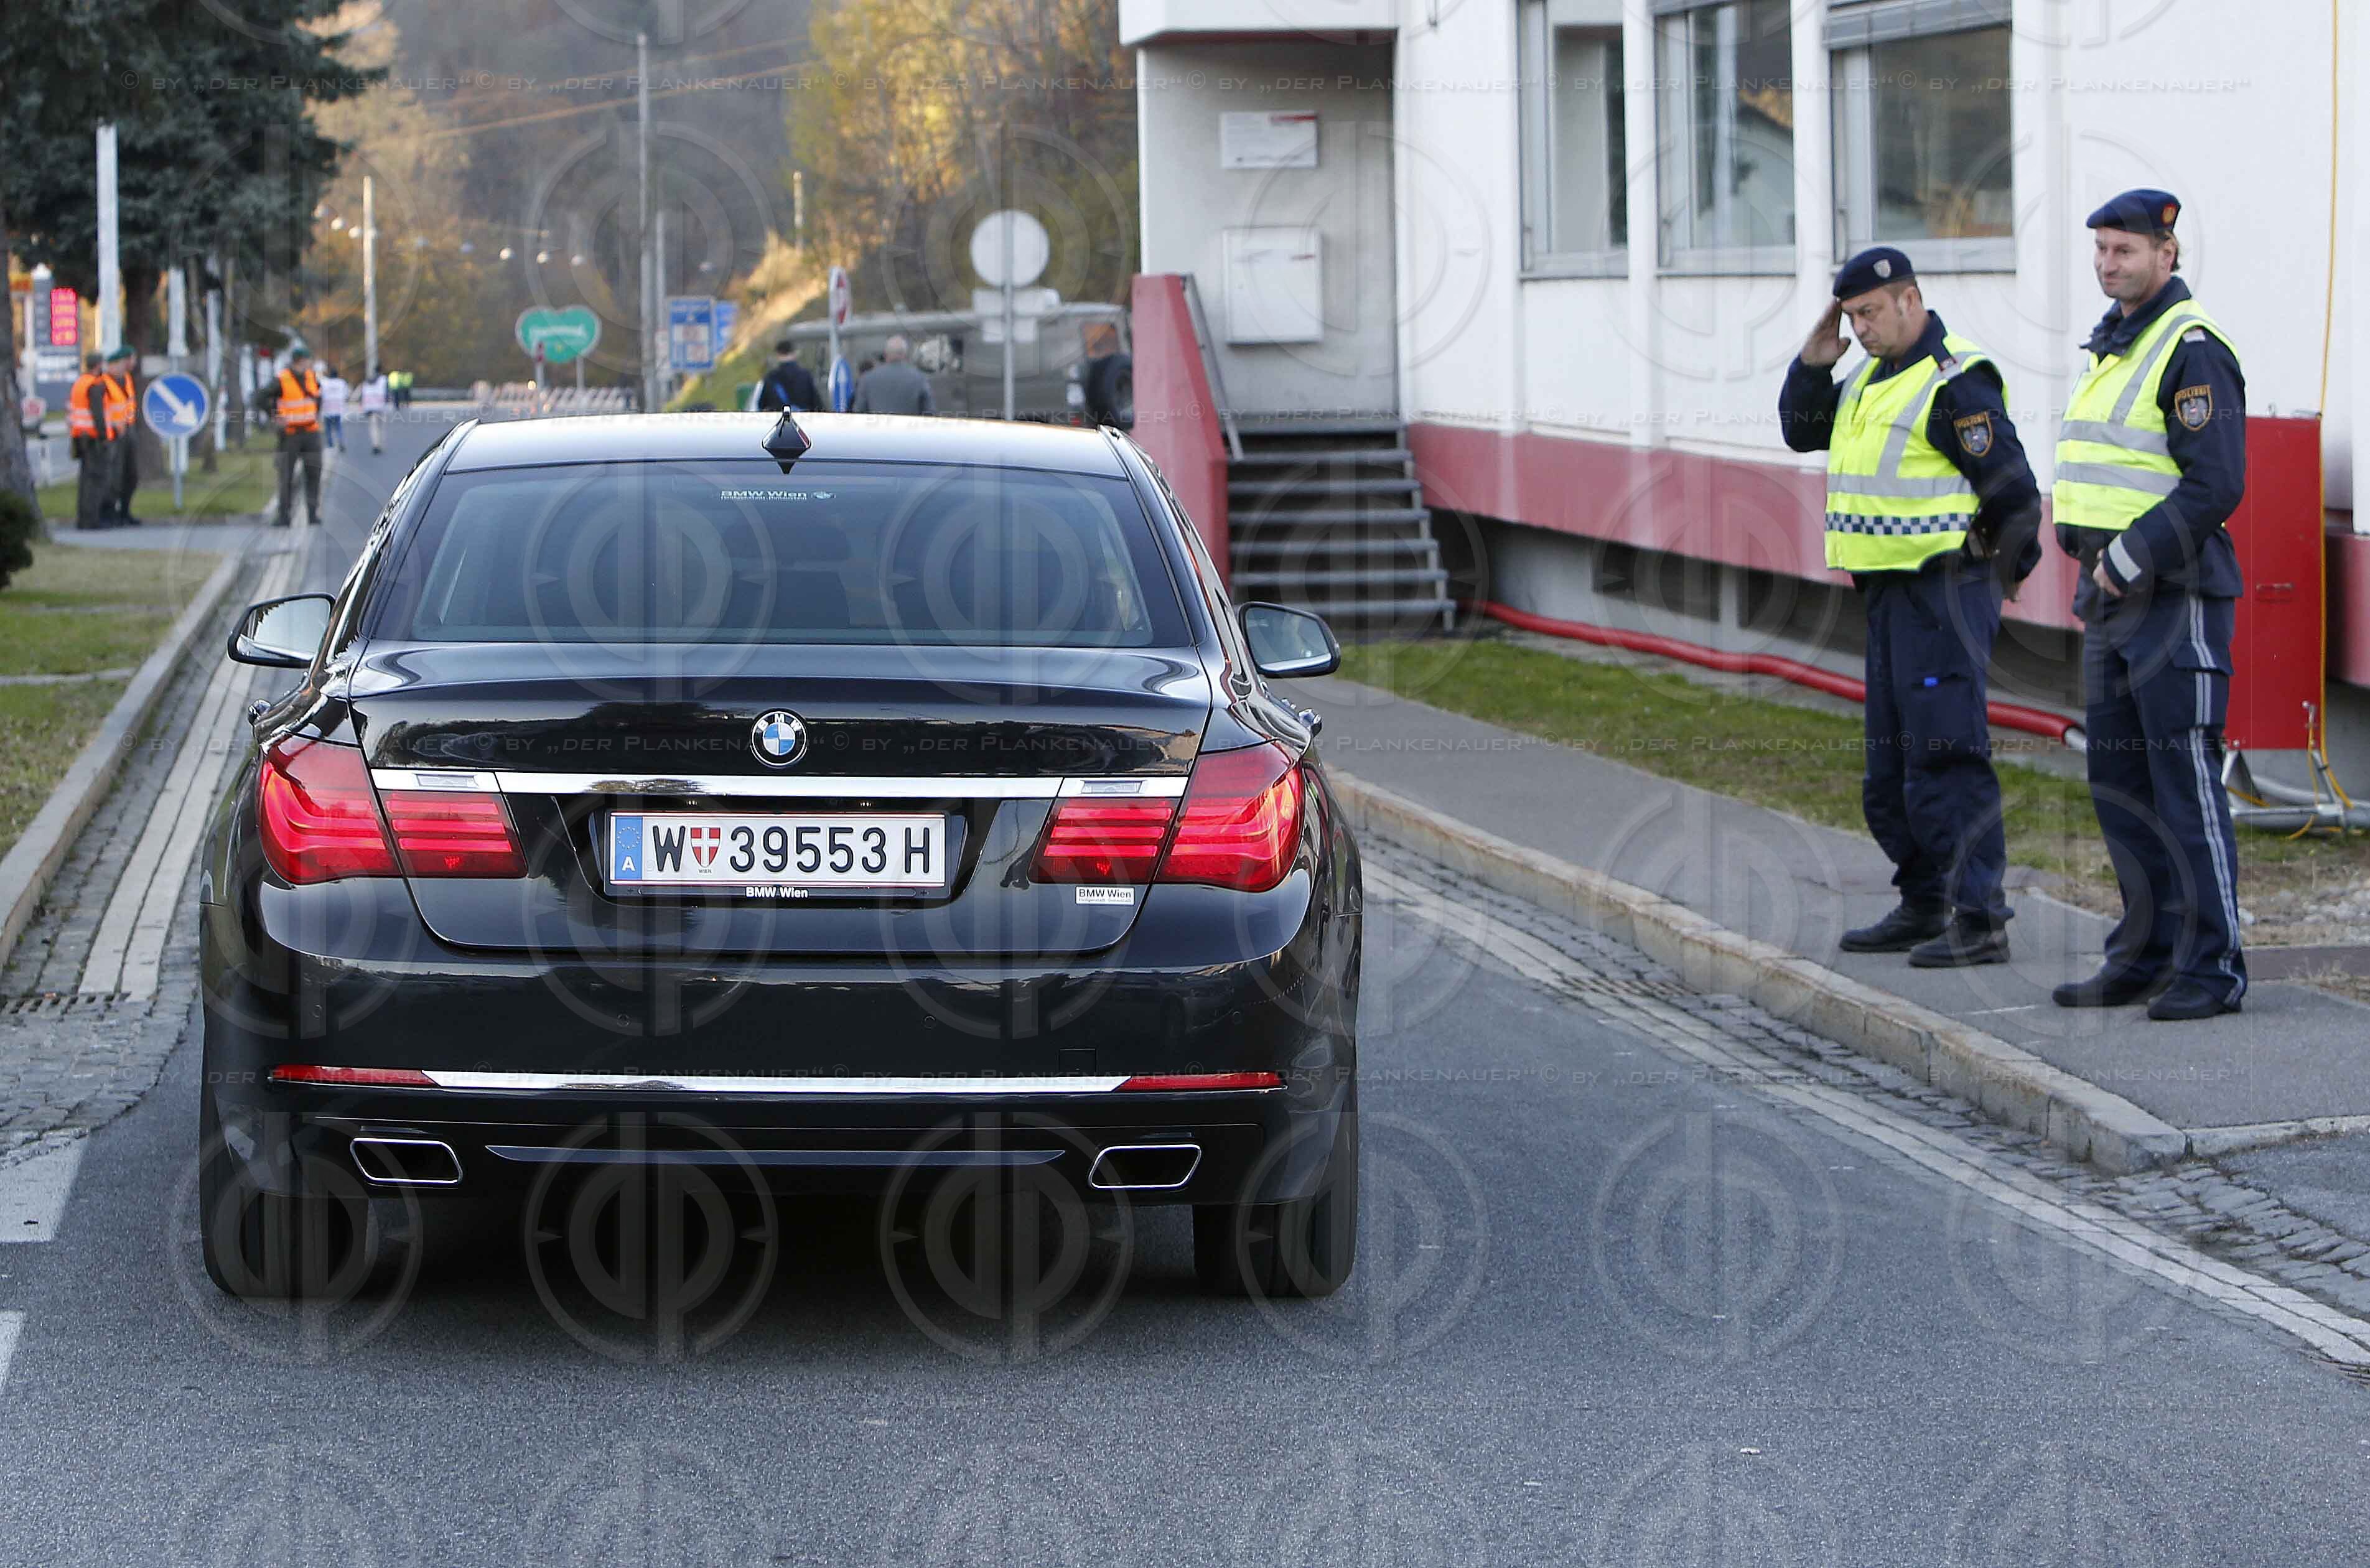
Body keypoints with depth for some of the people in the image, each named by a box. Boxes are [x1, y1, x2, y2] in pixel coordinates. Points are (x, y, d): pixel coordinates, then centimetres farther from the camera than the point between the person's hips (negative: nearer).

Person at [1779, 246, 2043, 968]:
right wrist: (1815, 363, 7)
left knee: (1947, 761, -12)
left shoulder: (1955, 383, -15)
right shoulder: (1871, 378, 14)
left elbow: (2014, 491, -16)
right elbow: (1801, 430, 23)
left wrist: (1999, 577, -12)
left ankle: (1980, 921, -11)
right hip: (1888, 596, 10)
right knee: (1892, 765, 15)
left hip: (1943, 595, -10)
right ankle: (1924, 908, 24)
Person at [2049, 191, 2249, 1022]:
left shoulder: (2193, 350, -13)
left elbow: (2216, 486, -20)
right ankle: (2146, 953, 19)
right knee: (2119, 782, 11)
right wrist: (2091, 565, 13)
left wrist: (2128, 560, -17)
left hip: (2176, 597, -9)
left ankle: (2212, 967, -3)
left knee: (2185, 781, -7)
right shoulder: (2112, 345, 16)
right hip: (2111, 603, 9)